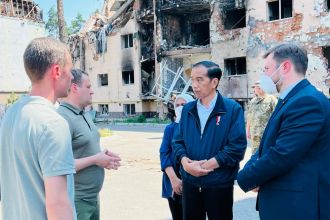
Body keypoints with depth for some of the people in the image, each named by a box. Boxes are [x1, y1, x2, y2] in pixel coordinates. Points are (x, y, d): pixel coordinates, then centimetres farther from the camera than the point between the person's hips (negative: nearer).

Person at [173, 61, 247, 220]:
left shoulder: (232, 109, -8)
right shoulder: (187, 109, 7)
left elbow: (237, 146, -14)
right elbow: (178, 140, 9)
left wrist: (208, 165, -17)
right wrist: (185, 161, -11)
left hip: (219, 184, -4)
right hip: (190, 182, 4)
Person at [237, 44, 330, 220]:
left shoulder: (308, 101, -21)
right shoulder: (290, 100, 13)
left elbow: (281, 155, -26)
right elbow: (269, 146, 14)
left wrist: (245, 178, -11)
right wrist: (251, 170, -6)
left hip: (298, 205, -9)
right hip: (284, 201, 9)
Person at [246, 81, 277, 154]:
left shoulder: (271, 99, -2)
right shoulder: (252, 102, 15)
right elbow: (249, 117, 19)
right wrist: (248, 130, 16)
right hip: (255, 133, 5)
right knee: (255, 152, 8)